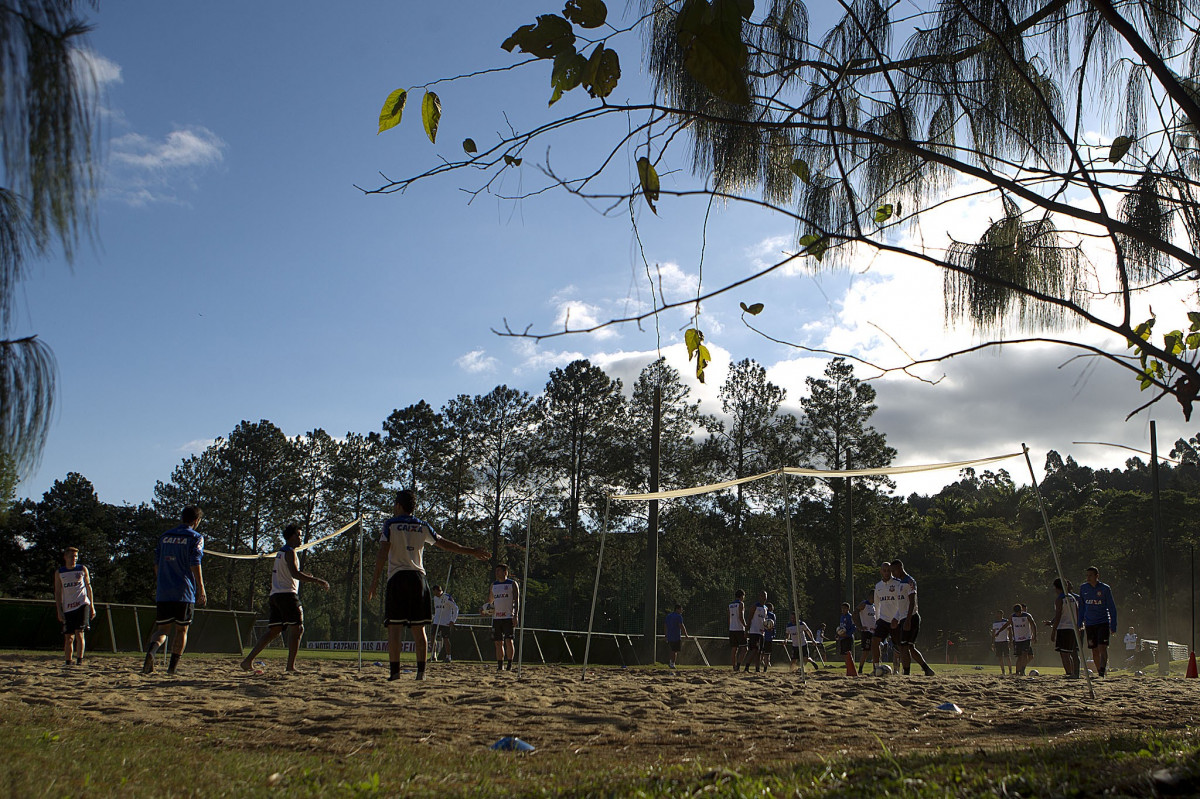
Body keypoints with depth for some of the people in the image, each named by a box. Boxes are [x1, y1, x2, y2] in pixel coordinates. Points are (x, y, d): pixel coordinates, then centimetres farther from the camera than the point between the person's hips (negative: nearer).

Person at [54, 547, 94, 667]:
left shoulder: (83, 569, 6)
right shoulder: (59, 573, 7)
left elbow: (88, 587, 11)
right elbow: (58, 592, 7)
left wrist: (92, 606, 8)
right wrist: (59, 611, 0)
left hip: (82, 605, -2)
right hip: (67, 608, 2)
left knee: (79, 633, -13)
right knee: (68, 637, 4)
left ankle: (80, 660, -12)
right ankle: (68, 662, 13)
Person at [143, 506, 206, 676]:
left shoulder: (164, 536, 14)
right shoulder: (195, 538, -2)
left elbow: (156, 563, 16)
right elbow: (195, 564, -11)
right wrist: (201, 589, -9)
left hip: (164, 592, 4)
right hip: (184, 592, -4)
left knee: (162, 628, 7)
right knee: (181, 629, 7)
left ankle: (151, 651, -22)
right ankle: (173, 667, 5)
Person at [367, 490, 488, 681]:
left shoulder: (390, 525, 3)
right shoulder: (422, 527, 12)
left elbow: (382, 553, -7)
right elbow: (445, 544, 17)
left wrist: (375, 580, -8)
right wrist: (471, 551, 28)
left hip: (397, 577, -3)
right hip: (418, 578, 3)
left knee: (394, 627, -3)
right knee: (419, 629, 6)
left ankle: (394, 671, -10)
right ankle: (421, 671, 1)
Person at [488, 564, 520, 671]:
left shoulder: (512, 584, 1)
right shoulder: (494, 585, 16)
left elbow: (517, 600, -4)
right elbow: (490, 600, 24)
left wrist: (515, 615, -14)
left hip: (508, 617, -5)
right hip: (496, 617, 5)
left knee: (508, 641, -11)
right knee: (498, 642, 5)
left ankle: (509, 665, -8)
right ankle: (499, 665, 9)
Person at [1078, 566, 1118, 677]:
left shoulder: (1105, 588, -4)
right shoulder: (1083, 588, 5)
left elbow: (1112, 608, 0)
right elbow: (1081, 607, 15)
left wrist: (1113, 625, -4)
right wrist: (1080, 623, 12)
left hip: (1103, 623, -3)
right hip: (1089, 624, 3)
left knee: (1102, 647, -15)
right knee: (1094, 651, 6)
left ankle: (1103, 670, -15)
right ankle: (1099, 672, 16)